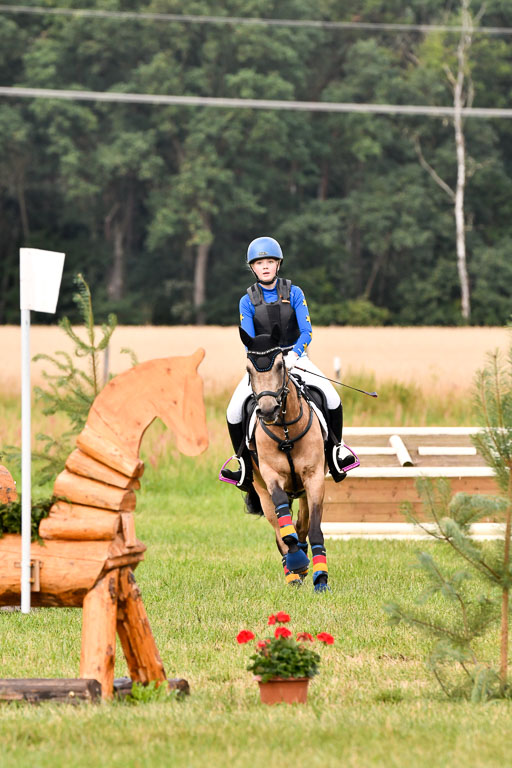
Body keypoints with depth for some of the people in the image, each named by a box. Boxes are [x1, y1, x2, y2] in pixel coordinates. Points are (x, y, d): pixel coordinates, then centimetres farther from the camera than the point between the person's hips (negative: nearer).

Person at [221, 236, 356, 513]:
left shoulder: (293, 293, -1)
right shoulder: (248, 301, 0)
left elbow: (306, 331, -7)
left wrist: (294, 355, -25)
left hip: (294, 358, 0)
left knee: (332, 398, -22)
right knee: (234, 411, -18)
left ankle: (335, 449, 1)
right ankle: (245, 462, 2)